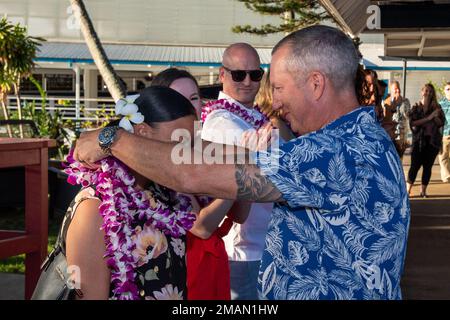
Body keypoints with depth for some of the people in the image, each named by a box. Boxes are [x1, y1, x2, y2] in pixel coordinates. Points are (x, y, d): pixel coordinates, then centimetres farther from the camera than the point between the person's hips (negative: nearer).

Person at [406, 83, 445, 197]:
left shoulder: (436, 107, 10)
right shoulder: (416, 107, 3)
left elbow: (441, 123, 5)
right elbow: (413, 123, -10)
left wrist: (436, 116, -14)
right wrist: (428, 118, -16)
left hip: (433, 140, 2)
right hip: (419, 140, -2)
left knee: (428, 166, 2)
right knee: (415, 165, -7)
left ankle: (423, 190, 9)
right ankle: (408, 189, -2)